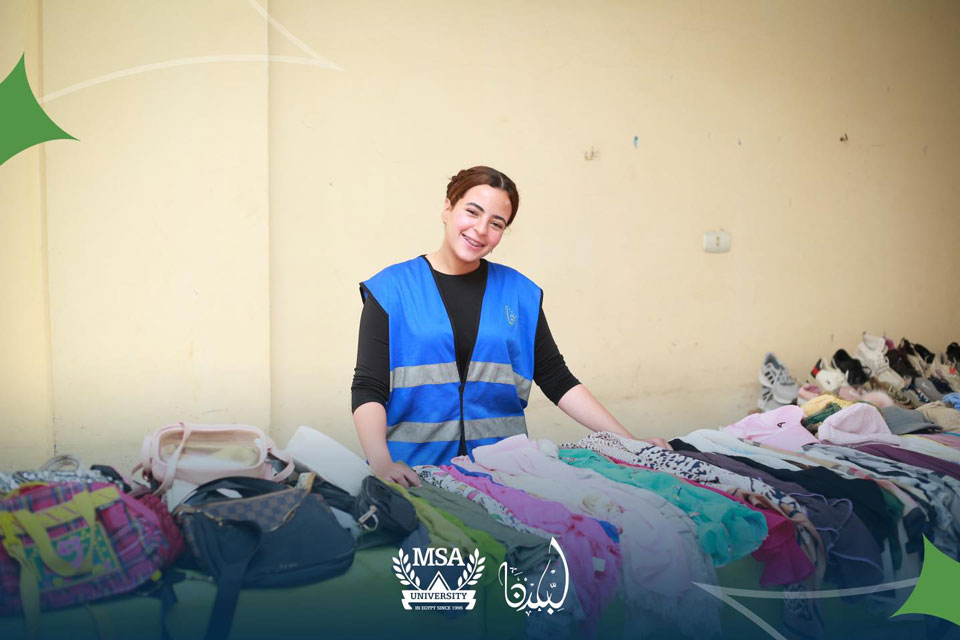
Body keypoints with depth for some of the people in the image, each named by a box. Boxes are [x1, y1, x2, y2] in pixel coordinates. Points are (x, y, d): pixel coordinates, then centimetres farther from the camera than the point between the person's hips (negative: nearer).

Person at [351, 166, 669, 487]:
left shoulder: (520, 292, 9)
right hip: (414, 468, -2)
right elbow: (368, 389, -5)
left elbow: (557, 380, 11)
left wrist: (628, 441, 3)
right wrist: (381, 462, -22)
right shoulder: (391, 288, 1)